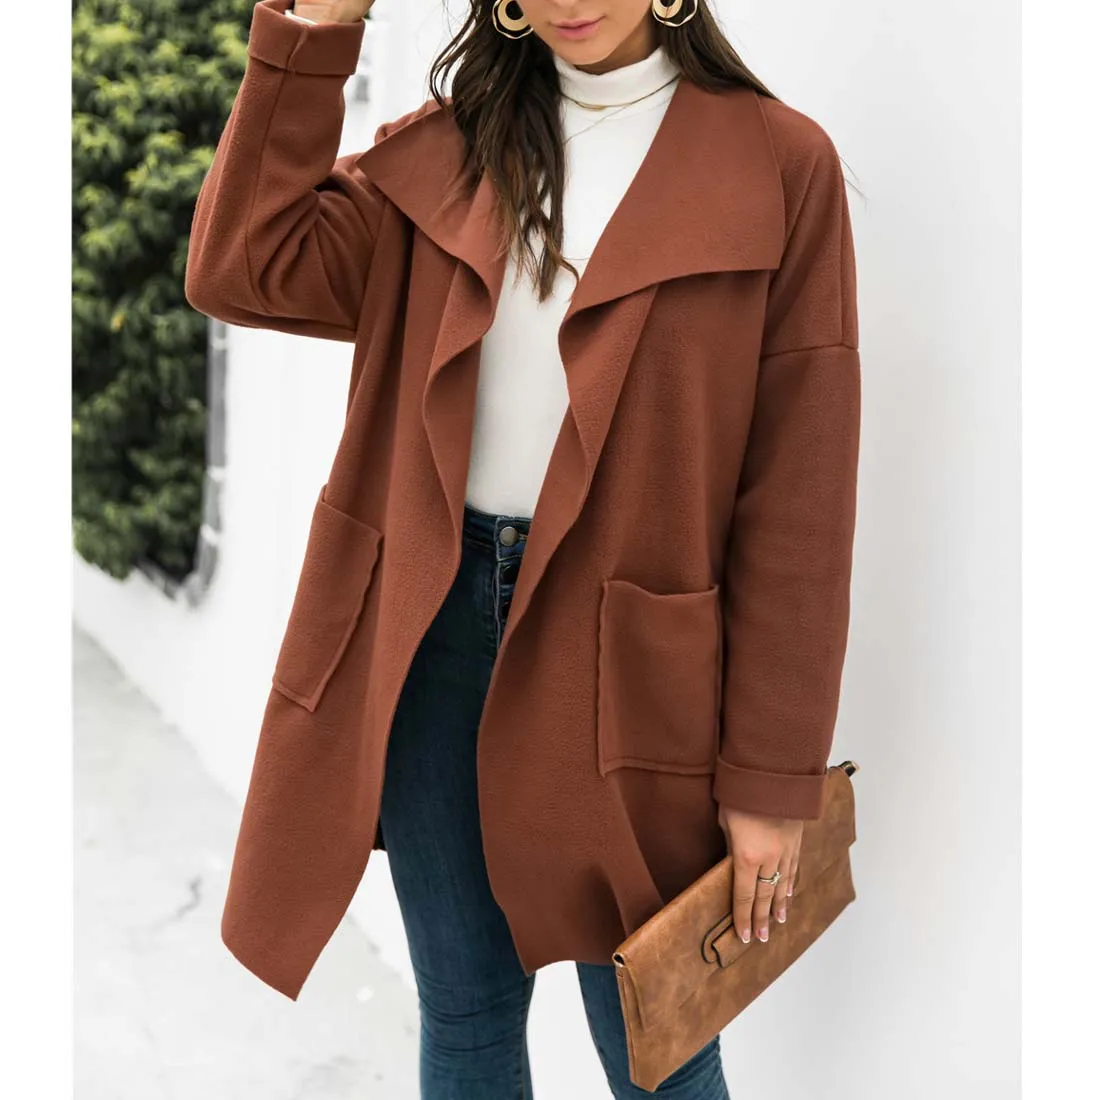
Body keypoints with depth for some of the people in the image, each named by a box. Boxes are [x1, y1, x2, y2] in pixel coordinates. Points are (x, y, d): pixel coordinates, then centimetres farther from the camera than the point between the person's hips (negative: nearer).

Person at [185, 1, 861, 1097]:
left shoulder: (777, 163, -7)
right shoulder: (444, 146, 6)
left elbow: (799, 498, -8)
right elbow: (243, 268, -6)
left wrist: (773, 776, -8)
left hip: (624, 648, -3)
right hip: (435, 621, 3)